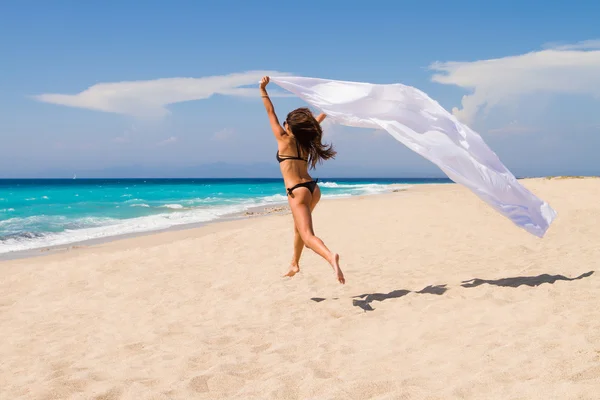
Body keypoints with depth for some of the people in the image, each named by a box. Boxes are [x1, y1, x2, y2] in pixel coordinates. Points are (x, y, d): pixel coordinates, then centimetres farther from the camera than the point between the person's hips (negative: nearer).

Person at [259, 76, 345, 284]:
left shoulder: (284, 139, -1)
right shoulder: (305, 142, 14)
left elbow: (270, 112, 3)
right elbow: (315, 123, 34)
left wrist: (263, 90, 10)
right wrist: (324, 113, 50)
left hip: (298, 191, -8)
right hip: (312, 188, 8)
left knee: (308, 235, -19)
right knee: (299, 227, 29)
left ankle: (331, 257, -44)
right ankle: (295, 264, 39)